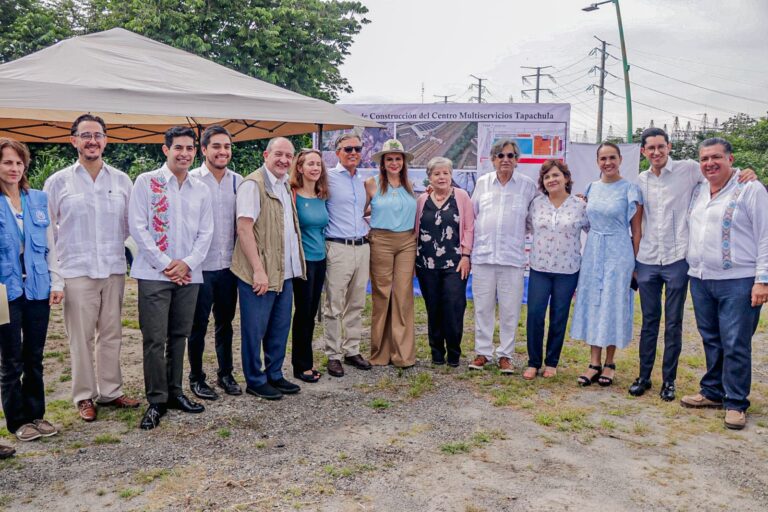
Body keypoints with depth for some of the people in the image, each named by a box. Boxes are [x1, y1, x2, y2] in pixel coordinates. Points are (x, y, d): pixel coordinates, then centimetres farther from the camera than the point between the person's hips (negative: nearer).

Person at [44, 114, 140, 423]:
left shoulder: (121, 181, 6)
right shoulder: (58, 182, 0)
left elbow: (129, 223, 13)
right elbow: (47, 228, 4)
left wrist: (113, 246, 8)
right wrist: (70, 250, 2)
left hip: (114, 270, 2)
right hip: (77, 271, -2)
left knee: (111, 334, 10)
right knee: (81, 337, 4)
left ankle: (110, 391, 23)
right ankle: (84, 396, 17)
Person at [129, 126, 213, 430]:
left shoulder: (201, 189, 10)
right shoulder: (146, 182, -1)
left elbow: (206, 233, 7)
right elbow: (138, 227, -6)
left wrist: (187, 263, -7)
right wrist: (165, 265, -11)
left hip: (189, 274, 4)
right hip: (154, 273, -3)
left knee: (179, 336, 11)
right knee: (155, 339, -2)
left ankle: (174, 392, 24)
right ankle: (156, 400, 9)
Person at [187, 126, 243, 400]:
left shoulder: (238, 181, 5)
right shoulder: (191, 180, -7)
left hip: (229, 264, 4)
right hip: (201, 265, -4)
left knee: (225, 323, 15)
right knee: (198, 325, 8)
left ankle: (225, 373, 29)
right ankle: (196, 377, 22)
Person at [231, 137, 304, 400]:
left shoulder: (285, 185, 15)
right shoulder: (253, 184, -12)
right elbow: (244, 228, -18)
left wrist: (296, 267, 15)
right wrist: (258, 270, -21)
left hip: (285, 272, 8)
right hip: (260, 273, -8)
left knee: (280, 327, 15)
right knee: (255, 329, 4)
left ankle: (274, 375, 28)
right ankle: (255, 380, 17)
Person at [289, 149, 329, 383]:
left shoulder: (321, 196, 9)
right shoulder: (293, 195, -10)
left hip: (320, 260, 6)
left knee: (312, 312, 11)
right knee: (303, 312, 0)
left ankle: (306, 361, 23)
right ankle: (301, 366, 12)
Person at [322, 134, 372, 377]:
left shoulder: (362, 181, 16)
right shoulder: (328, 177, -4)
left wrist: (367, 225, 13)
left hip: (362, 247, 6)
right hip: (338, 248, -6)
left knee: (356, 304, 12)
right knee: (334, 306, -1)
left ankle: (352, 350, 22)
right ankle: (333, 355, 8)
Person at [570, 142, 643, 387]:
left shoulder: (630, 189, -5)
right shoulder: (592, 188, 9)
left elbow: (636, 230, -4)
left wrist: (634, 263, -6)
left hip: (618, 253, -5)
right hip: (592, 252, 5)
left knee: (613, 305, 2)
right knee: (591, 305, 5)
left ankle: (609, 364, 16)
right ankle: (594, 364, 13)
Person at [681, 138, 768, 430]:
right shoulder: (698, 192, 13)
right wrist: (694, 268, 16)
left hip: (737, 282, -6)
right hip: (700, 279, 6)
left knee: (735, 345, -2)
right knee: (711, 340, 14)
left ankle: (735, 403, 9)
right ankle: (712, 392, 27)